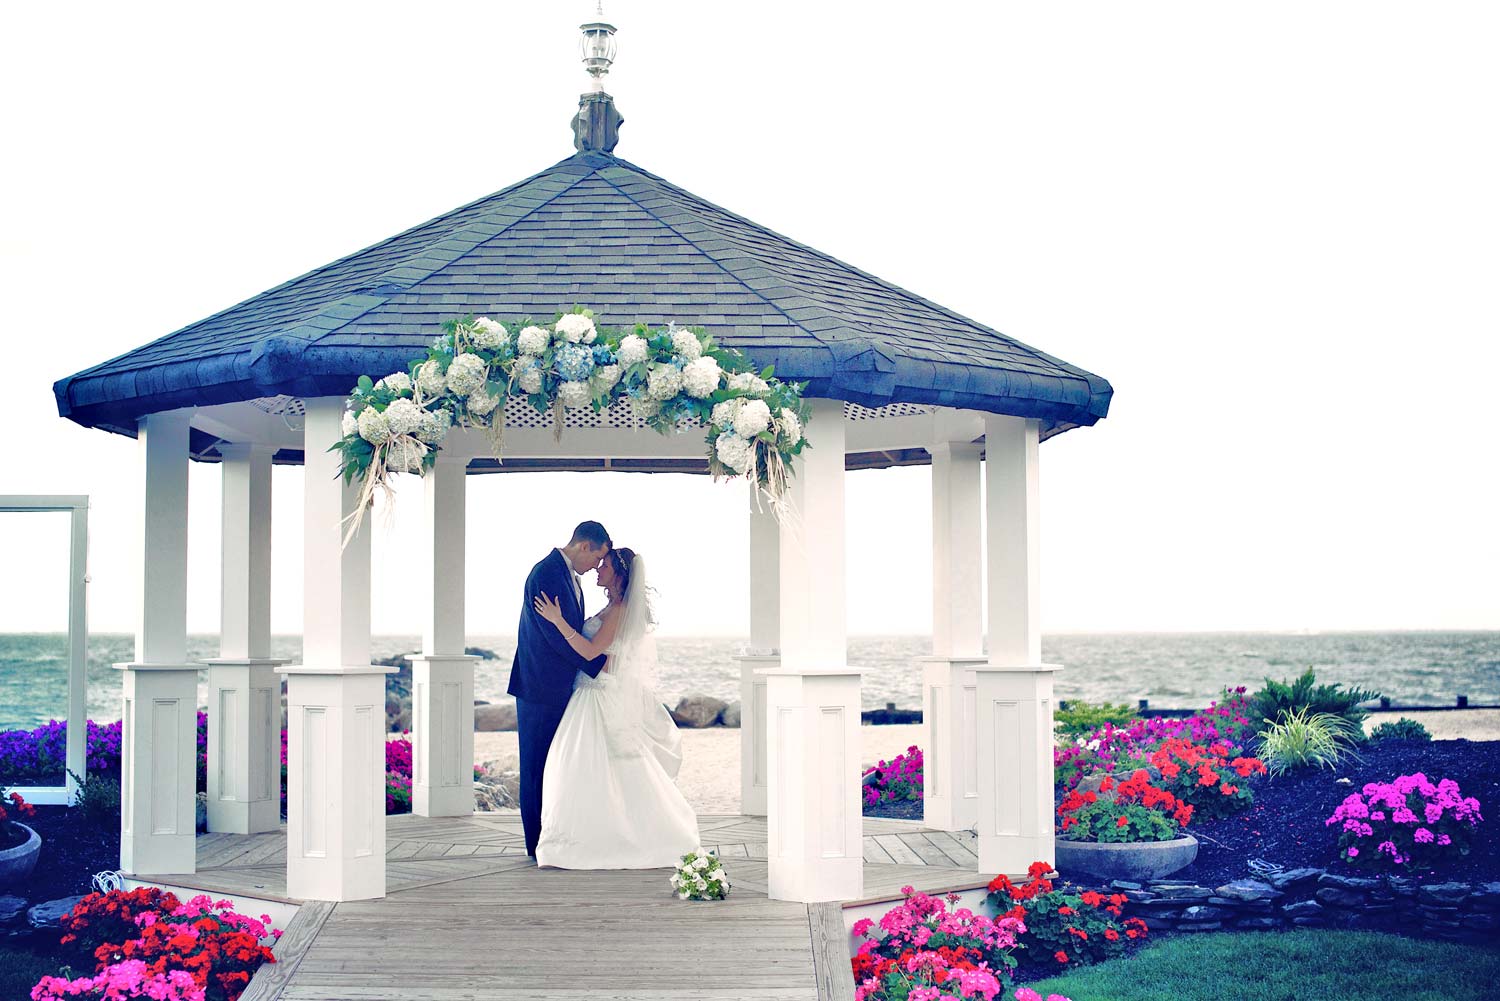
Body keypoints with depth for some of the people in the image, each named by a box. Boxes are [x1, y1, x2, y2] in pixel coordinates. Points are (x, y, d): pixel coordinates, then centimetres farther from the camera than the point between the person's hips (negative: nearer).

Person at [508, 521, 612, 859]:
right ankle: (540, 844, 4)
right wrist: (598, 665, -15)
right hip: (541, 688, -10)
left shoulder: (569, 575, 15)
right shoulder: (546, 574, -17)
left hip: (561, 688, 10)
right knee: (539, 765, -2)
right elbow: (557, 634, -21)